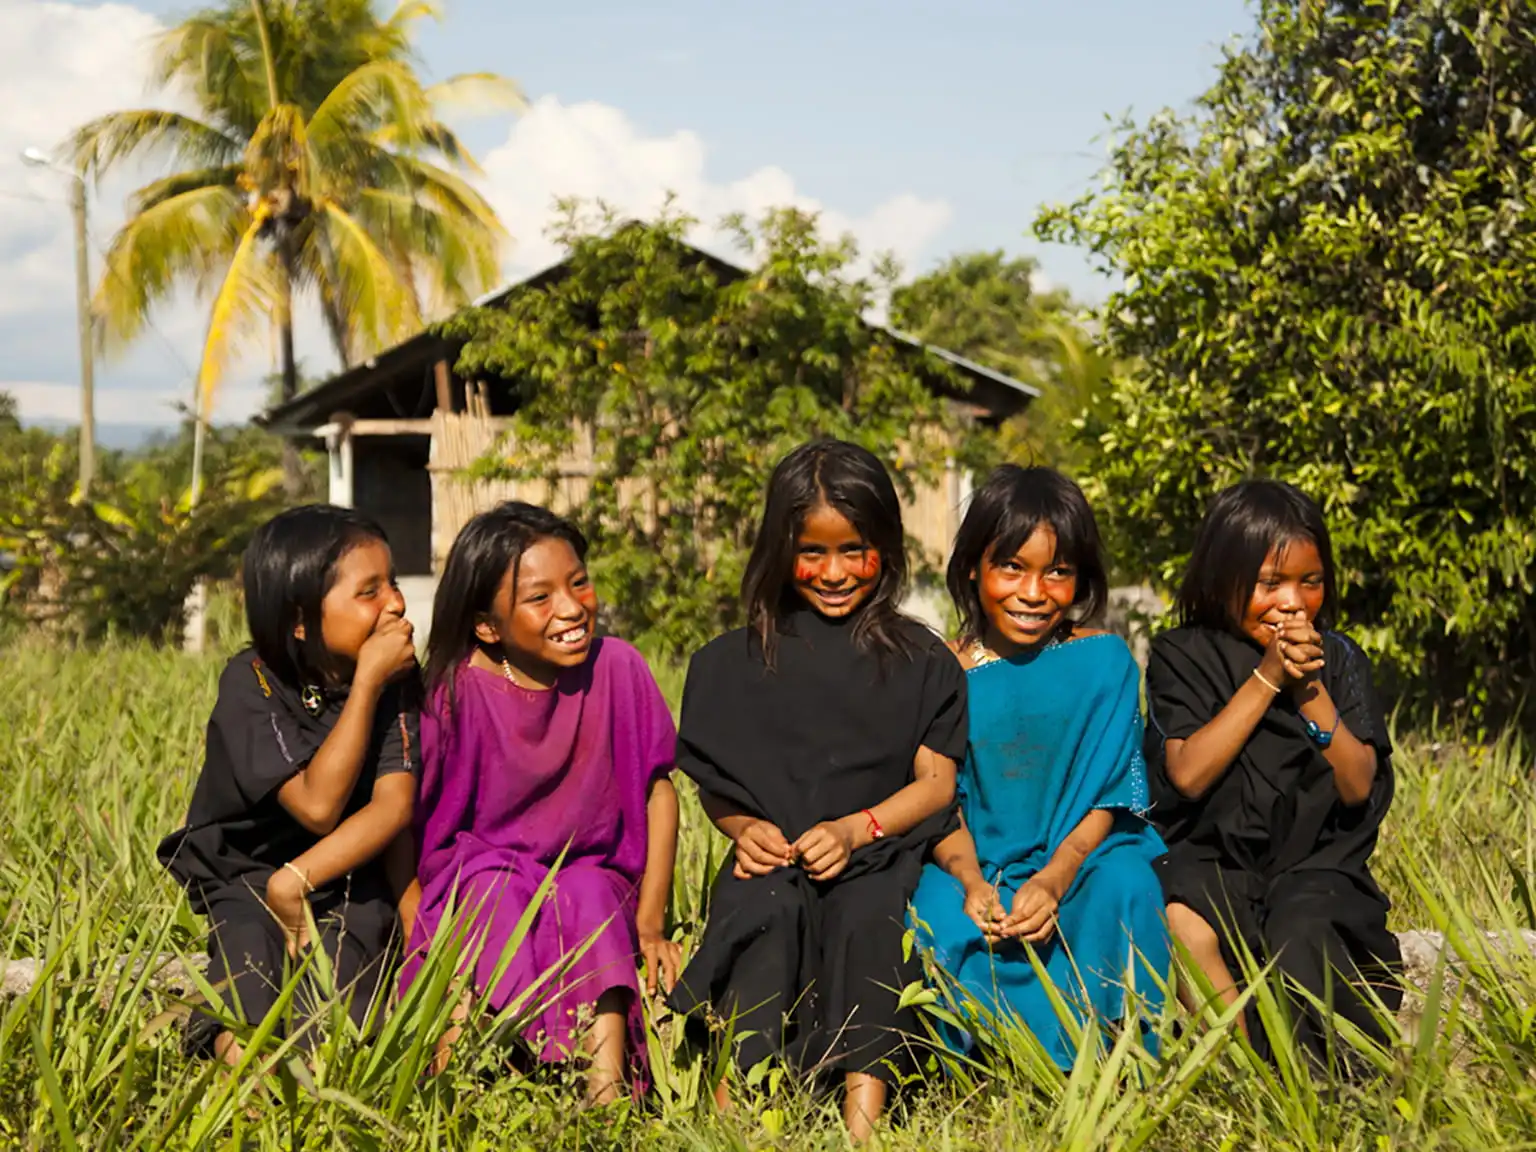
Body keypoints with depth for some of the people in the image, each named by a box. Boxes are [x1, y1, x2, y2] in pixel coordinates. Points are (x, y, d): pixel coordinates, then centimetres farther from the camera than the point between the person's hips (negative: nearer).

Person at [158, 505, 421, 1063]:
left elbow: (395, 806, -16)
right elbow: (318, 806, -24)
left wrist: (296, 881, -25)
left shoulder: (396, 677, -7)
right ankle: (225, 1032, -6)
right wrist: (367, 682, -24)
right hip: (246, 874, -1)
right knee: (249, 940, -30)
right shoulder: (251, 682, -15)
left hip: (349, 875, 1)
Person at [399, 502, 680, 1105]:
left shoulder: (616, 667, -10)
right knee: (494, 889, -32)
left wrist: (650, 921, -2)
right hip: (477, 890, -1)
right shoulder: (456, 692, -15)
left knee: (592, 897, -30)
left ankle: (607, 1091, -37)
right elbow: (408, 818, -8)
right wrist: (418, 938, -15)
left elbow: (657, 788, 0)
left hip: (590, 882, 1)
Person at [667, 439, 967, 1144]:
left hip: (876, 854, 0)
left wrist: (857, 829, -13)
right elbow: (714, 785, 15)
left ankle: (865, 1093, -39)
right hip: (774, 858, 1)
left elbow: (936, 781, 4)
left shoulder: (919, 661, 10)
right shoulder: (736, 663, 13)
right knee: (763, 913, -33)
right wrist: (746, 828, -8)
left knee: (868, 917, -34)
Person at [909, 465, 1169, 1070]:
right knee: (938, 916, -32)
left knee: (1125, 888, -33)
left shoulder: (1105, 661, -2)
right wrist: (971, 882, -22)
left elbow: (1108, 794, -5)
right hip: (971, 866, 0)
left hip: (1083, 857, 0)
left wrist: (1055, 879, -23)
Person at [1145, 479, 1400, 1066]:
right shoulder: (1183, 655, 4)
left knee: (1299, 928, -34)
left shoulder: (1338, 660, 9)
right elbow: (1188, 774, -10)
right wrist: (1267, 678, -12)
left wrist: (1311, 690, -12)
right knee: (1180, 917, -34)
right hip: (1213, 859, -1)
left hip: (1317, 864, 1)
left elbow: (1358, 787, 0)